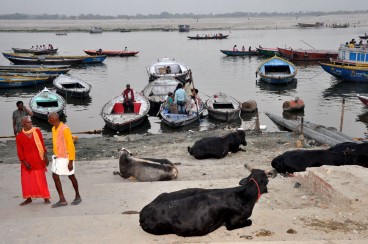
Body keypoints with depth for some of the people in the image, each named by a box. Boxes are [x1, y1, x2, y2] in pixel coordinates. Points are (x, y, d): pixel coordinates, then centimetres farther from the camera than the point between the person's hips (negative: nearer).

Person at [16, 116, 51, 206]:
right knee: (26, 180, 8)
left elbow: (43, 144, 3)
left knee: (41, 180, 3)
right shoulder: (19, 136, -5)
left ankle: (46, 198, 11)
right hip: (27, 161, 1)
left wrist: (45, 157, 2)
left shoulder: (37, 131, -2)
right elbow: (19, 151, -2)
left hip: (38, 160, -1)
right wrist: (24, 162, -8)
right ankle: (28, 198, 23)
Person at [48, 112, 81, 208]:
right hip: (57, 157, 8)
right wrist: (56, 155, 18)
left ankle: (78, 196, 25)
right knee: (55, 177, 1)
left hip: (66, 158, -8)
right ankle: (62, 200, 6)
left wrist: (71, 161, -19)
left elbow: (70, 145, -19)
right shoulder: (54, 129, 7)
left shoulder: (65, 129, -19)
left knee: (71, 177, 7)